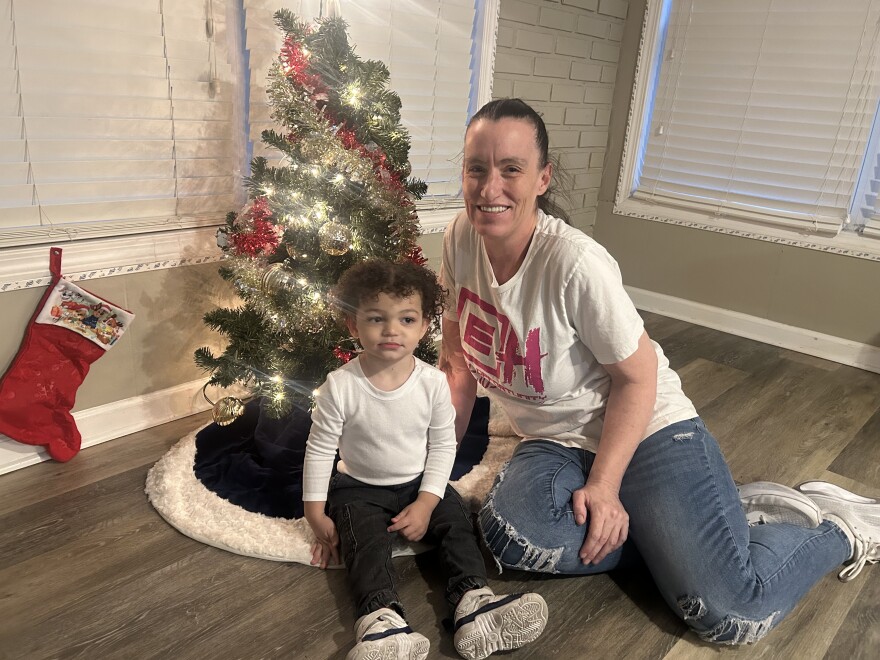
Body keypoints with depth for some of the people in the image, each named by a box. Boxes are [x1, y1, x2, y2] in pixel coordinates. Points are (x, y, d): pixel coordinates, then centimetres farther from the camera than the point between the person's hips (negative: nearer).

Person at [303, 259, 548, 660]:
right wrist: (317, 517, -8)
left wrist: (426, 503, -12)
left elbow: (443, 445, -5)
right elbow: (319, 451, -9)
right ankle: (381, 620, -38)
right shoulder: (340, 387, -19)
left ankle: (473, 602, -23)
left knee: (457, 522, -16)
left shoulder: (433, 382, -14)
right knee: (365, 541, -25)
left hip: (420, 483, 3)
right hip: (360, 489, -2)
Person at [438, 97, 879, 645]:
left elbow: (637, 377, -15)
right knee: (510, 531, -26)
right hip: (555, 443, 6)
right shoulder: (461, 238, -9)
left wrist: (603, 486, -16)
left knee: (732, 612, -15)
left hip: (646, 428, -5)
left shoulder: (577, 263, -27)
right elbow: (458, 357, 3)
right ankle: (662, 535, 4)